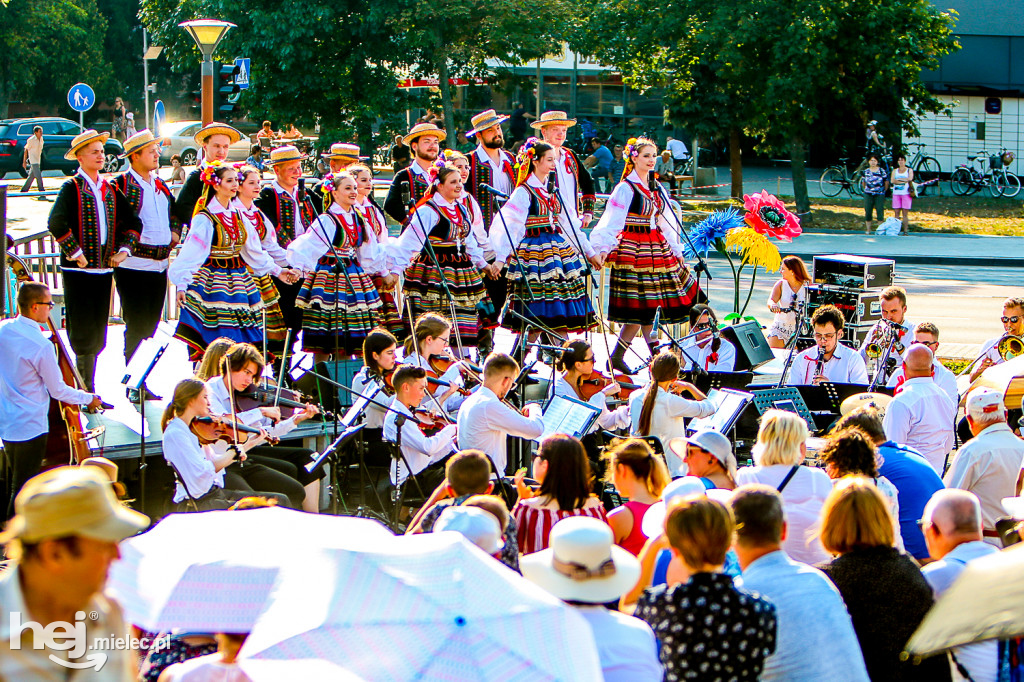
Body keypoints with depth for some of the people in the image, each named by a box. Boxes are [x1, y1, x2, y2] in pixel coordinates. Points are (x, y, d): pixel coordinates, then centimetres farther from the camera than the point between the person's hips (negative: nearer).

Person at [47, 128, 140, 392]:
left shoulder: (110, 189, 13)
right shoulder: (72, 187, -6)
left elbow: (132, 222, 18)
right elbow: (56, 223, -18)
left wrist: (123, 250, 5)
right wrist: (75, 253, -17)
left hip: (104, 269, 6)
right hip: (79, 271, -6)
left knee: (97, 337, 9)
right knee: (83, 333, -6)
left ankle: (88, 392, 16)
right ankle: (86, 393, -3)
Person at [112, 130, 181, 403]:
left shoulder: (160, 184, 15)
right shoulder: (122, 184, -9)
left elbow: (174, 211, 27)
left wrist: (175, 232, 11)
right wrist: (127, 242, -17)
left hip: (159, 265, 7)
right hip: (134, 265, -7)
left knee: (150, 326, 12)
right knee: (136, 328, -3)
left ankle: (144, 384, 19)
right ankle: (134, 386, 3)